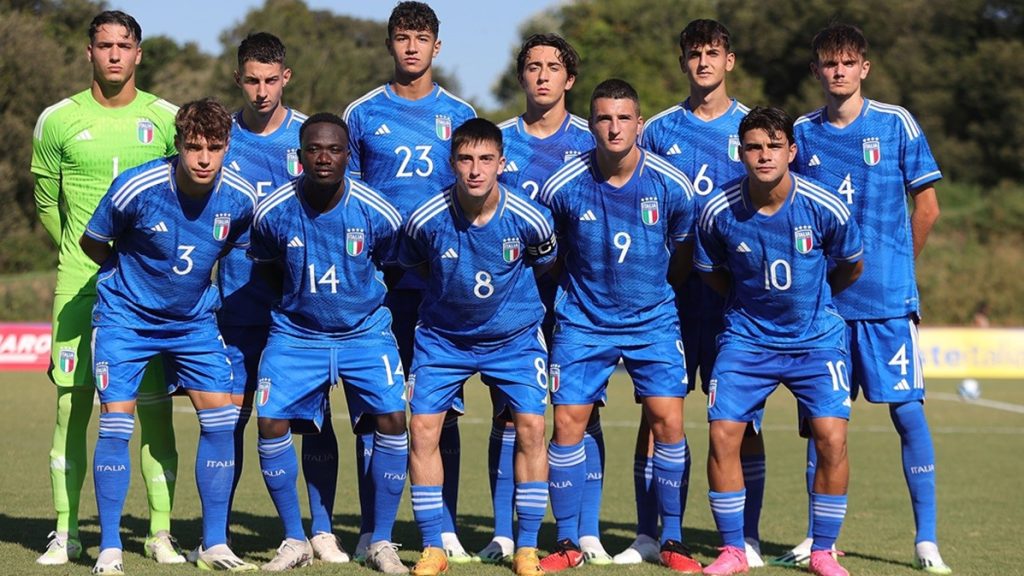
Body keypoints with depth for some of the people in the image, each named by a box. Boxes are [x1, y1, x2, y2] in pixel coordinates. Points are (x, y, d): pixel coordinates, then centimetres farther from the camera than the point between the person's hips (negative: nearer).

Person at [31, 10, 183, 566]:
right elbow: (46, 202, 13)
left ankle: (161, 534, 6)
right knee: (71, 406, -1)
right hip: (80, 286, 0)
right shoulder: (57, 121, 4)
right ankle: (65, 533, 7)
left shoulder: (167, 119, 4)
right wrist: (84, 252, 10)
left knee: (155, 410, -1)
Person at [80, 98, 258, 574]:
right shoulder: (136, 188, -23)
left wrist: (202, 284, 5)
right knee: (116, 421, -10)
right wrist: (132, 276, 2)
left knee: (221, 418, -3)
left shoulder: (240, 198, -13)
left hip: (194, 320, 3)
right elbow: (91, 242, -5)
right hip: (126, 316, -3)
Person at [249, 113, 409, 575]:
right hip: (296, 333, 1)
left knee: (391, 418, -16)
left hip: (365, 331, -1)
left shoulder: (377, 213, -15)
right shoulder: (273, 212, -14)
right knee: (271, 420, -13)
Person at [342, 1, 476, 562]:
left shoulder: (459, 115, 9)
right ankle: (371, 531, 5)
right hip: (377, 281, 0)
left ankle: (445, 530, 6)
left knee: (442, 408, 1)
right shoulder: (361, 114, 7)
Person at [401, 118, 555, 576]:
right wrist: (453, 294, 8)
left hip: (514, 336, 0)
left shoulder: (529, 219, -19)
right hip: (443, 336, 0)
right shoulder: (426, 220, -19)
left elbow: (544, 264, 4)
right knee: (423, 427, -9)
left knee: (531, 426, -11)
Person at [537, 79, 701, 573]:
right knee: (567, 422, -5)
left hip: (653, 320, 0)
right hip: (583, 322, 0)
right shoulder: (563, 186, -11)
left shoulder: (672, 186, -9)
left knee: (668, 421, -8)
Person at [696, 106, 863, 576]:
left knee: (832, 437, -14)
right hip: (746, 337, 1)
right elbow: (710, 271, 10)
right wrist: (750, 302, 10)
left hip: (815, 337, -1)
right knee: (723, 434, -11)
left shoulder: (824, 208, -14)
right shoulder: (719, 212, -12)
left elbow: (852, 265, 7)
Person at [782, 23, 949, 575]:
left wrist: (894, 264, 7)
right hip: (821, 299, 3)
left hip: (888, 299, -2)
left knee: (907, 409, -4)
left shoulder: (896, 124, -1)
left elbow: (926, 207, 4)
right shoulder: (801, 133, 7)